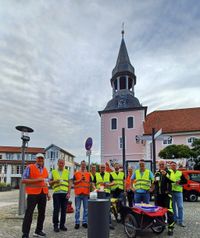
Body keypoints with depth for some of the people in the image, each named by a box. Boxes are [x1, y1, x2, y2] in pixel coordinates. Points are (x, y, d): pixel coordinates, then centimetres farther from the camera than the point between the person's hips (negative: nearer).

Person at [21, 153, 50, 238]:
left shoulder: (45, 170, 13)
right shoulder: (30, 168, -5)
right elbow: (23, 180, -11)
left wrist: (47, 193, 14)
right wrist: (37, 180, -18)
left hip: (43, 194, 6)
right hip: (33, 193, -6)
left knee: (42, 213, 11)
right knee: (29, 213, -3)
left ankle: (38, 231, 25)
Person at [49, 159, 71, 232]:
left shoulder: (67, 172, 10)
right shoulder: (53, 172, 9)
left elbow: (69, 183, 7)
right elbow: (50, 183, 11)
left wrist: (69, 193, -3)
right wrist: (55, 181, -10)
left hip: (65, 193, 1)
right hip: (56, 193, -1)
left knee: (64, 210, 4)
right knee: (56, 210, -3)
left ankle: (62, 225, 15)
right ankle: (55, 225, 8)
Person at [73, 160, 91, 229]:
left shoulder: (88, 174, 11)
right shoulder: (76, 173, 7)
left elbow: (90, 183, 8)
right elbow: (74, 182, -1)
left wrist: (85, 180, -8)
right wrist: (80, 180, -11)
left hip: (86, 193, 2)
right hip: (78, 193, -2)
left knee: (86, 209, 7)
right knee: (77, 209, 2)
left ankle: (85, 222, 17)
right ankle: (77, 223, 10)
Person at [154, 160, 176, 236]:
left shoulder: (169, 172, -2)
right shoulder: (156, 173, 13)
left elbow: (173, 180, -20)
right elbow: (154, 182, 25)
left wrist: (166, 174, -31)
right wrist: (154, 181, 3)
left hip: (167, 194, -5)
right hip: (158, 194, 6)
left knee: (169, 210, -9)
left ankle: (171, 228, -3)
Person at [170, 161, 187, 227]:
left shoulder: (180, 173, 8)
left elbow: (185, 181, 5)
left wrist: (179, 182, -11)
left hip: (178, 191, 1)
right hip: (171, 191, 0)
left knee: (180, 207, -3)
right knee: (173, 207, 10)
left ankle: (180, 221, 3)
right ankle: (175, 219, 23)